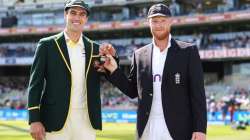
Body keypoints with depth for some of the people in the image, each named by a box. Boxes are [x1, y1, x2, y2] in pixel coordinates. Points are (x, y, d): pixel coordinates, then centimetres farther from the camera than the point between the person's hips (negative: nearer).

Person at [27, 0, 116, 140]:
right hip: (56, 120, -3)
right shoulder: (47, 45, 3)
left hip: (86, 121, 3)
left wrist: (112, 57, -10)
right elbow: (35, 83, -1)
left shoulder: (95, 48, 11)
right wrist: (34, 120, -9)